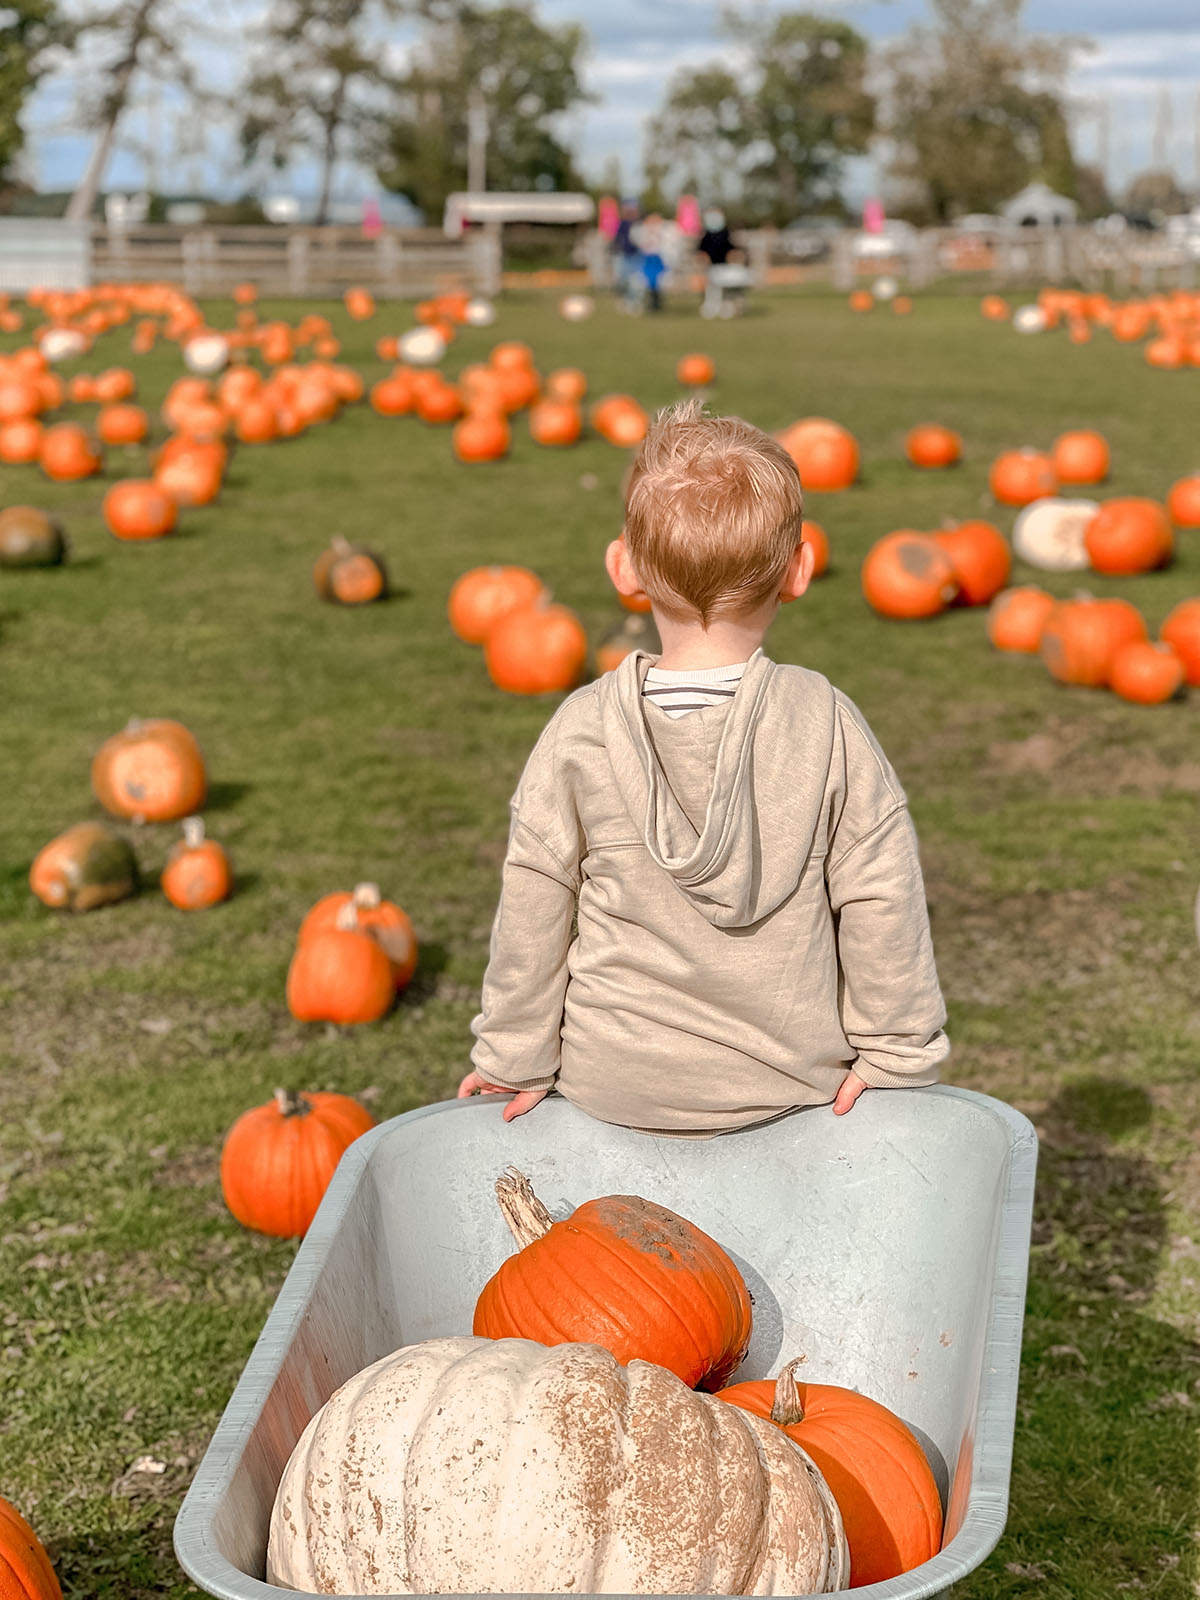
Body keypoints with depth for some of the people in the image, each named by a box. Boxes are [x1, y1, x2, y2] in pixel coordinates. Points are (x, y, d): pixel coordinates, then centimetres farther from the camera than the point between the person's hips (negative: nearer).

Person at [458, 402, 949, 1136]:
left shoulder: (581, 731, -11)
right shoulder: (826, 724, -12)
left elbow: (533, 909, -4)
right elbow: (880, 901, -6)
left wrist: (517, 1060, 8)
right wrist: (896, 1051, 6)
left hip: (614, 1082, 1)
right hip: (791, 1076, 0)